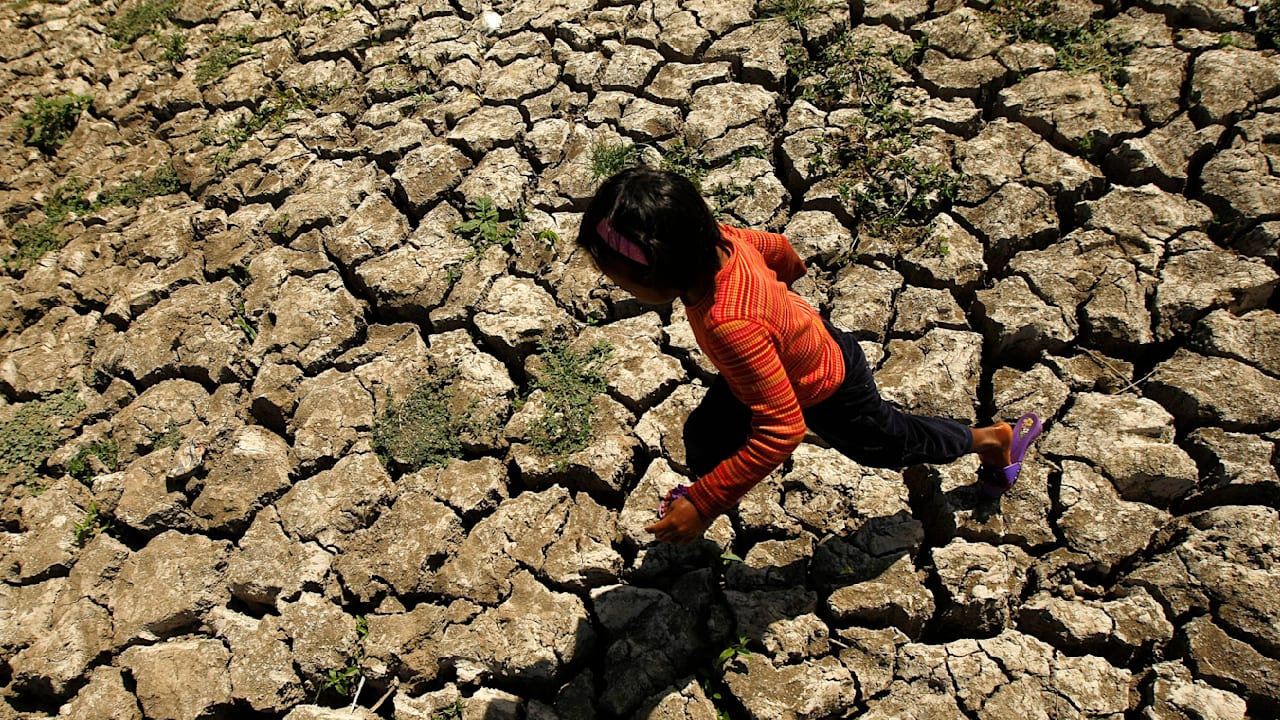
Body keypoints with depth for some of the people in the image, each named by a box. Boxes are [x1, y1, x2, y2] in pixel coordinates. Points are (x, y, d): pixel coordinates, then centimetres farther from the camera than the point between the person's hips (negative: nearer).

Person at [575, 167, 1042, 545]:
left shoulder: (729, 323, -48)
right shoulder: (716, 239, -25)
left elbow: (781, 430, -42)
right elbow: (773, 246, -2)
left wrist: (706, 504, -37)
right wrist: (791, 269, 23)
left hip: (828, 391, -6)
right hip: (806, 339, 7)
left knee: (889, 444, 23)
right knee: (704, 437, 8)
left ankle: (992, 439, 50)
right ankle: (705, 487, 42)